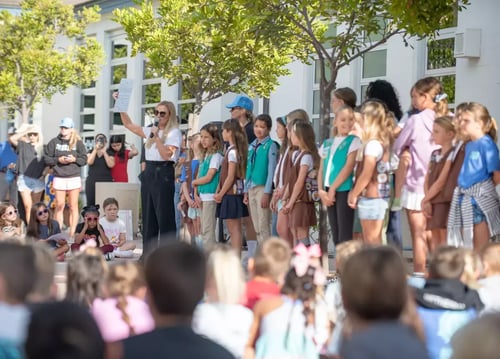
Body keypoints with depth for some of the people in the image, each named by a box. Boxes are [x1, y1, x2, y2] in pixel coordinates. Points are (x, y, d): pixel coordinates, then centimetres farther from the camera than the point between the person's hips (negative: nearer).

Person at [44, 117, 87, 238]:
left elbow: (84, 159, 2)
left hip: (74, 177, -1)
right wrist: (58, 160, -11)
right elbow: (47, 159, 4)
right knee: (59, 206, 3)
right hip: (59, 177, 1)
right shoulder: (54, 142, 5)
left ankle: (72, 232, 4)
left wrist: (74, 159, -15)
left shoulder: (78, 142, 3)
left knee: (73, 206, 1)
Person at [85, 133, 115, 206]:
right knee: (90, 204, -4)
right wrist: (95, 150, -10)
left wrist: (104, 152, -10)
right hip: (92, 182, 1)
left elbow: (111, 165, -8)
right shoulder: (91, 152, 13)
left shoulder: (109, 153, 9)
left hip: (106, 182, -1)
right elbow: (89, 162, -6)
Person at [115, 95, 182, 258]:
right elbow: (129, 125, 24)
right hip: (148, 173, 7)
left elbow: (166, 155, -15)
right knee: (148, 216, 9)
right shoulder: (151, 130, 16)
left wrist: (156, 136, -16)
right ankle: (148, 253, 13)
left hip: (163, 174, -7)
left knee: (165, 217, -7)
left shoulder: (174, 133, -4)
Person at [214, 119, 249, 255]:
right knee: (232, 229, 12)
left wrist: (221, 194, -10)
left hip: (232, 194, -9)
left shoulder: (232, 151, -14)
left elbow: (230, 177, -17)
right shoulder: (231, 150, 14)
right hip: (232, 194, 9)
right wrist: (218, 192, 9)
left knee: (235, 229, -7)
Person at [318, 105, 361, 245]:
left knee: (344, 236, -8)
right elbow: (322, 170, 15)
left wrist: (333, 188, -12)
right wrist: (321, 190, 1)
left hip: (344, 190, -6)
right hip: (330, 192, 6)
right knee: (336, 235, 8)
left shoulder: (354, 142, -2)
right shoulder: (327, 144, 15)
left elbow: (348, 168, -11)